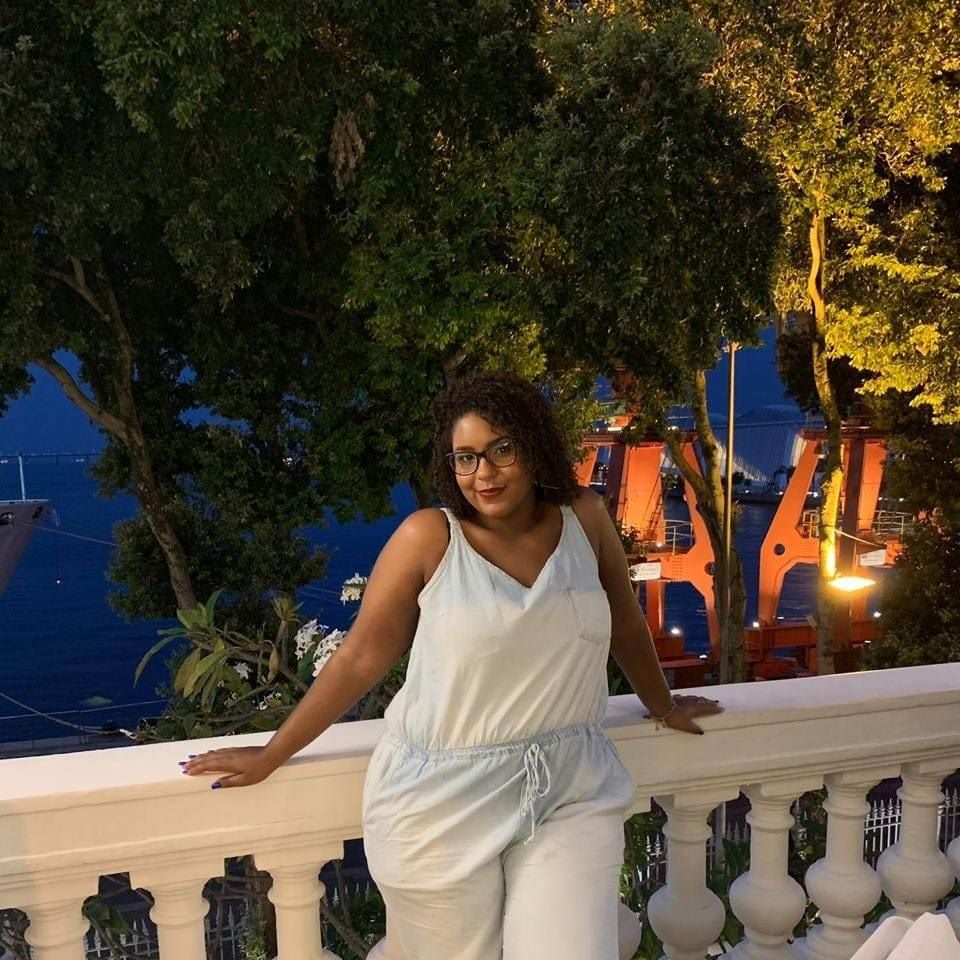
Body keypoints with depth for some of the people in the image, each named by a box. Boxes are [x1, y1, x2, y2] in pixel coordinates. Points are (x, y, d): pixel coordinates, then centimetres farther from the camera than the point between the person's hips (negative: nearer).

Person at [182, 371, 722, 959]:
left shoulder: (585, 519, 1)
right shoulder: (429, 537, -8)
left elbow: (625, 620, 17)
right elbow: (362, 658, -2)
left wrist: (663, 705, 30)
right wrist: (269, 757, 1)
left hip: (572, 792, 3)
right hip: (444, 800, -2)